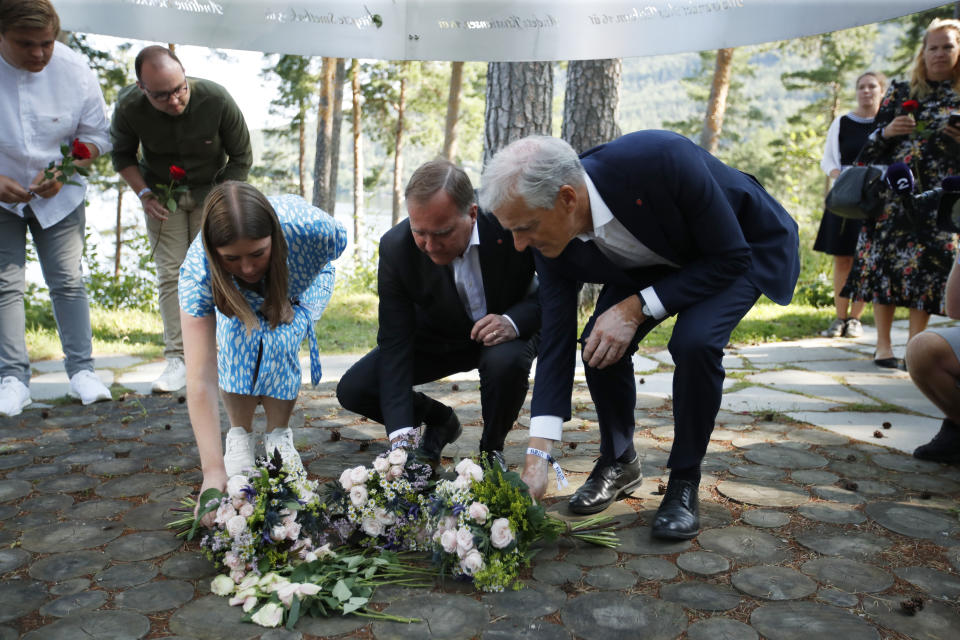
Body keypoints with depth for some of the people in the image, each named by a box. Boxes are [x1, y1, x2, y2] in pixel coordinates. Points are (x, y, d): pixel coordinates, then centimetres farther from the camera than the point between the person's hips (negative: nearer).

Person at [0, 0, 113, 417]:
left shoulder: (73, 68, -13)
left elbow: (96, 136, -4)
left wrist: (62, 173, -19)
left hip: (59, 195, 1)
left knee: (68, 281, 2)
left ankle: (81, 370, 11)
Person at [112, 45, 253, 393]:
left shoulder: (216, 99, -25)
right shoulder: (129, 107, -20)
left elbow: (241, 157, -10)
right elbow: (122, 154, 2)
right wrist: (144, 194, -10)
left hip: (211, 191, -1)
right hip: (162, 192, 1)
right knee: (170, 273, -6)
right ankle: (177, 359, -3)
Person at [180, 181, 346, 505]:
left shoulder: (313, 231, -42)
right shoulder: (197, 272, -39)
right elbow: (200, 382, -43)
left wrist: (287, 302, -20)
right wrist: (213, 470, -49)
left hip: (302, 286, 0)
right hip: (239, 297, 1)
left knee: (278, 342, -26)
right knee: (237, 339, -27)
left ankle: (279, 436, -3)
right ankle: (239, 436, -4)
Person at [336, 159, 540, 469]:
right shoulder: (396, 248, -26)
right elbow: (395, 343, -24)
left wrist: (514, 321, -38)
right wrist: (401, 434, -31)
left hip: (508, 327, -2)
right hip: (439, 338, 2)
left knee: (506, 361, -38)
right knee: (353, 389, -13)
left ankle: (491, 449, -5)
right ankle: (440, 420, 16)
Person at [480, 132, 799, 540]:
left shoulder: (660, 160, -41)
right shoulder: (552, 240, -23)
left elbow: (730, 257, -28)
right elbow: (556, 341, -18)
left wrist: (636, 308, -34)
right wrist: (537, 459, -22)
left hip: (747, 247, -4)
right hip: (656, 257, 4)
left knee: (694, 342, -30)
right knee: (600, 344, -17)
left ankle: (684, 482, -7)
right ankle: (618, 462, 10)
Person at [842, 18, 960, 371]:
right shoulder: (900, 91, 10)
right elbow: (873, 141, 10)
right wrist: (887, 132, -10)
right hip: (895, 192, -1)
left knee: (928, 265, -3)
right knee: (887, 260, -5)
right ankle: (883, 344, 1)